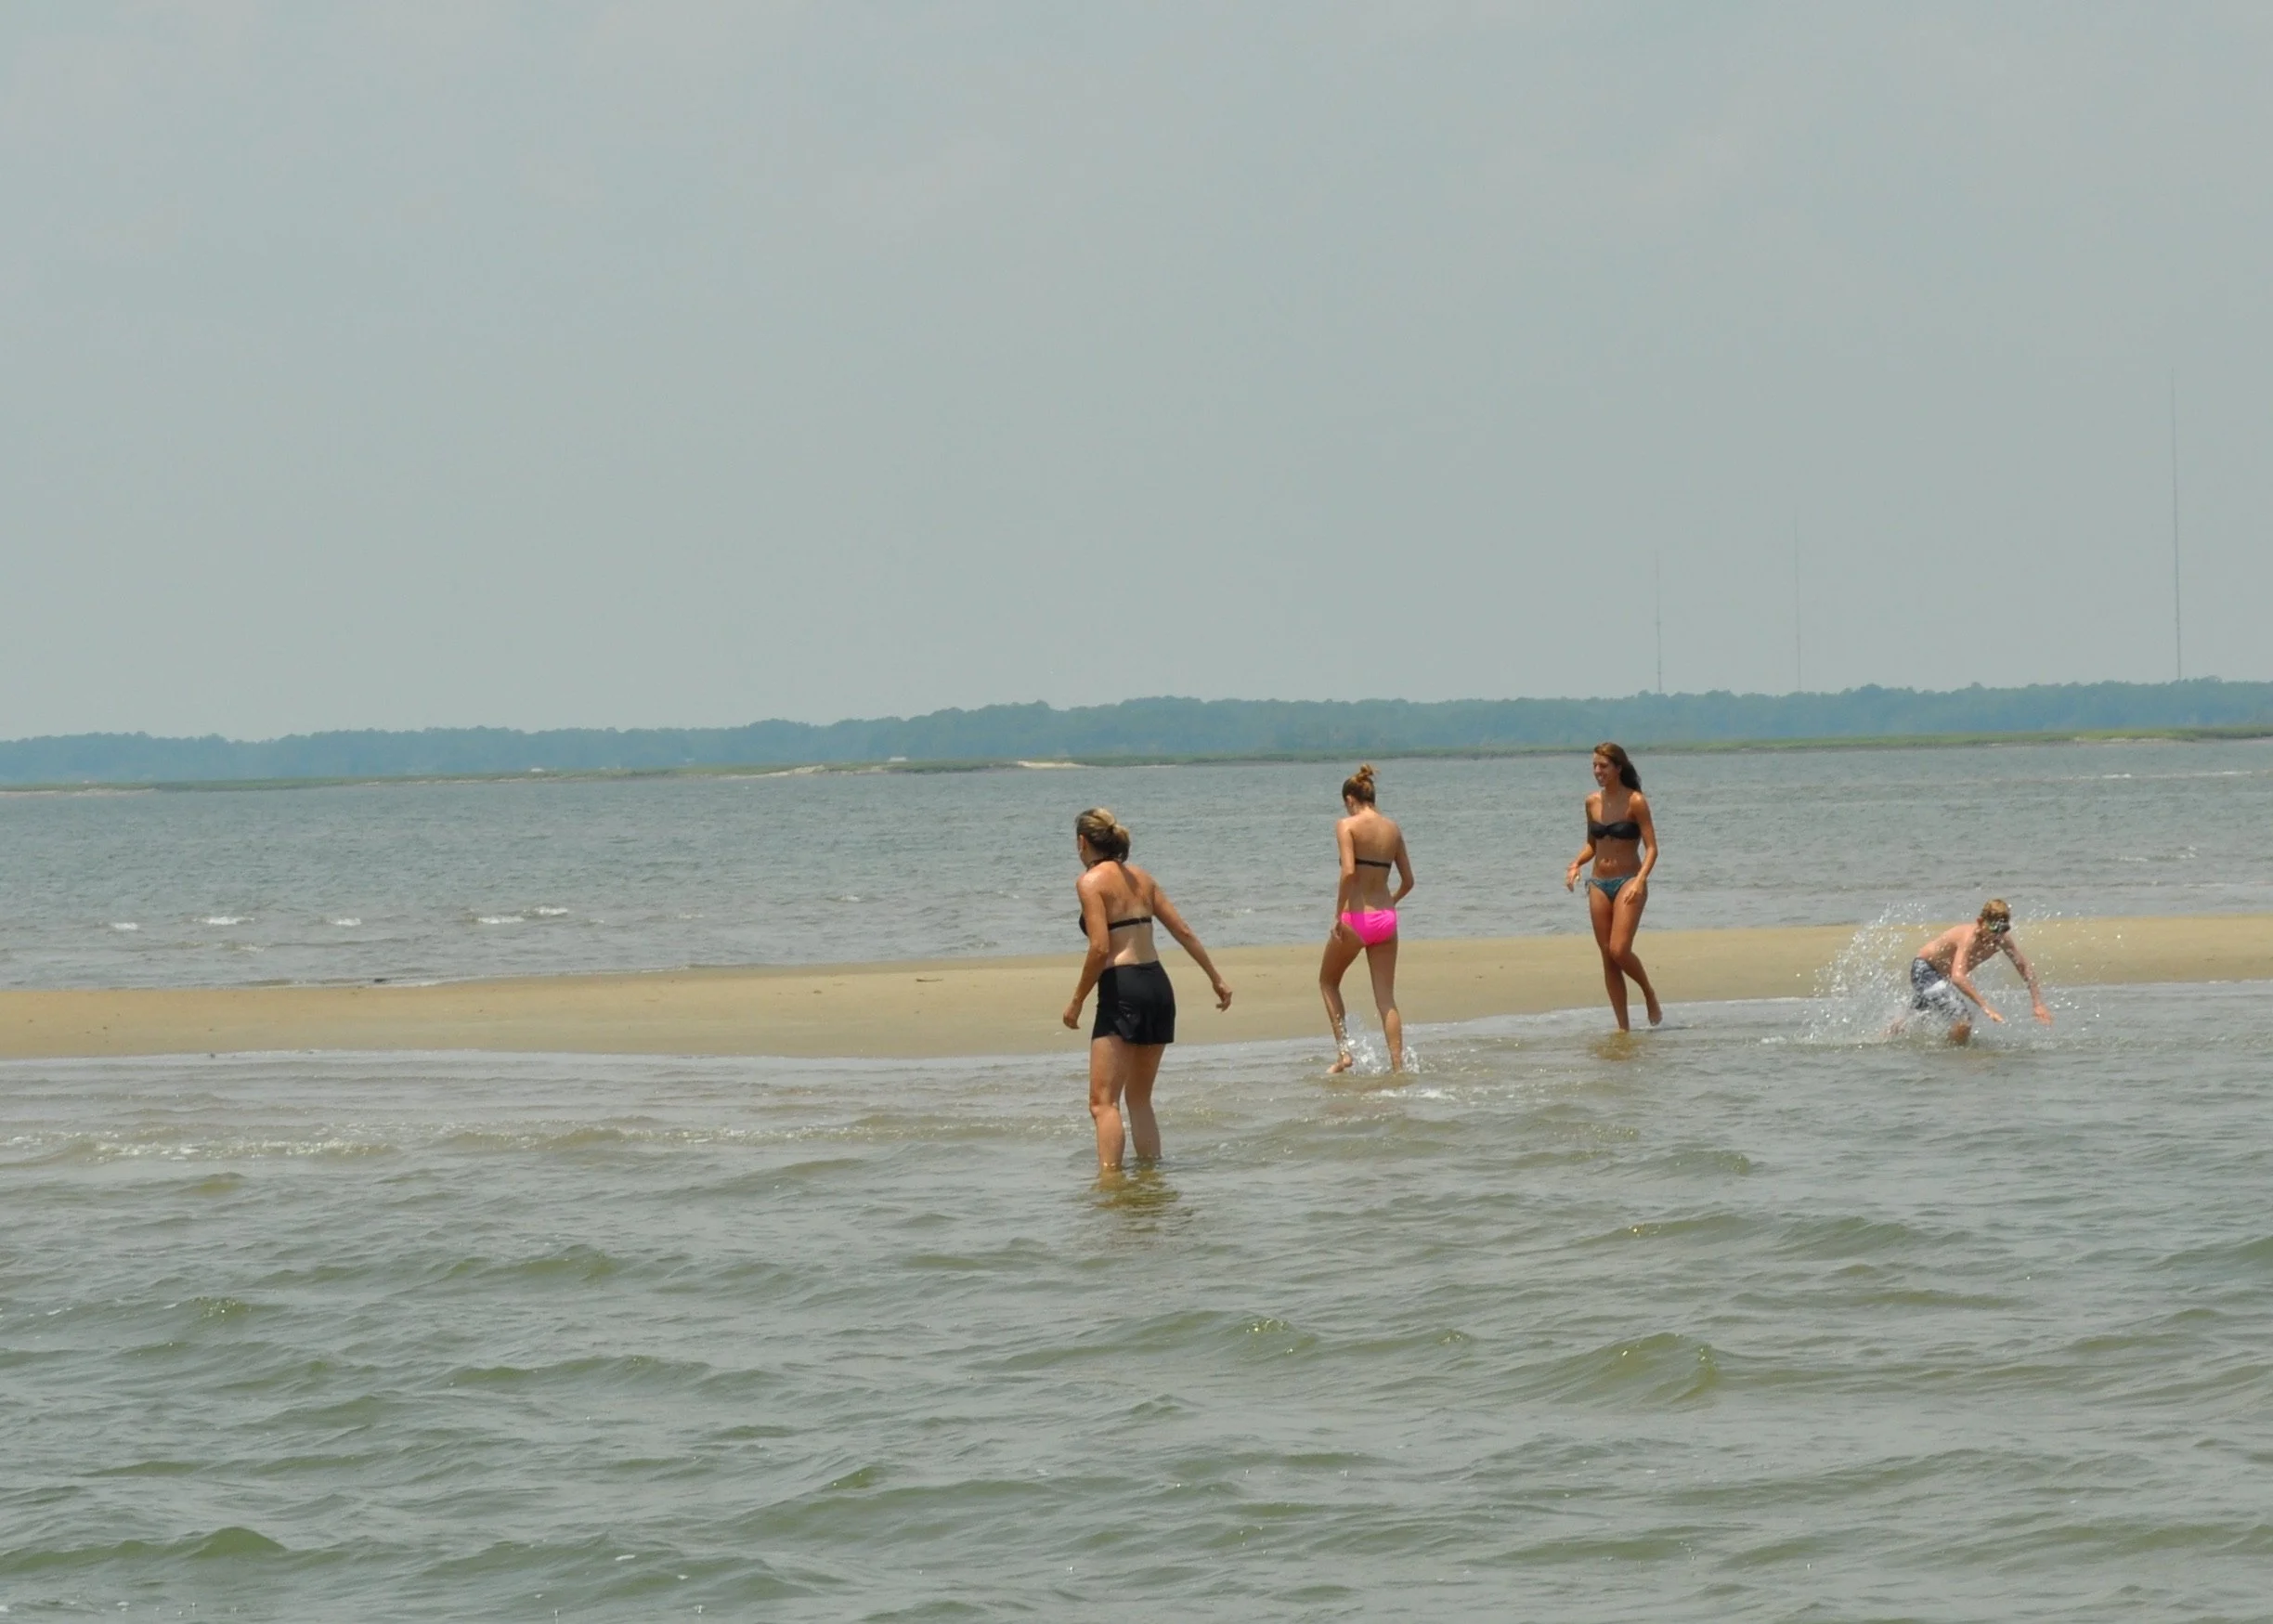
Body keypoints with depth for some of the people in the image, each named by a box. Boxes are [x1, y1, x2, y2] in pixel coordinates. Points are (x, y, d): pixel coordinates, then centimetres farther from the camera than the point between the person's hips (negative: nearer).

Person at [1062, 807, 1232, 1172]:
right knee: (1139, 1099, 18)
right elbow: (1183, 931, 15)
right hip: (1158, 987, 7)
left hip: (1122, 990, -7)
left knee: (1103, 1102, -9)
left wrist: (1077, 1001, -7)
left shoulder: (1091, 881, -7)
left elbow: (1100, 948, -16)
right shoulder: (1141, 878, 14)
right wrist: (1216, 979, 22)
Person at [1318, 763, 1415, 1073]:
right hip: (1386, 919, 4)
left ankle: (1343, 1051, 11)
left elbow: (1349, 871, -20)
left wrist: (1338, 915, -14)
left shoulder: (1347, 825, -7)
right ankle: (1398, 1066, -1)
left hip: (1356, 918, -4)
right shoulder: (1392, 828, 8)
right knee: (1386, 998, 7)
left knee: (1328, 981, 19)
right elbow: (1408, 881, 11)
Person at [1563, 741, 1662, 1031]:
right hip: (1599, 884, 6)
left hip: (1628, 882, -6)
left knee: (1619, 950, -19)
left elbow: (1651, 848, -9)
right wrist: (1576, 865, 1)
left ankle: (1649, 994, 9)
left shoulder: (1635, 801, -7)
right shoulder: (1593, 802, 8)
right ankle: (1623, 1026, 7)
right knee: (1607, 957, 2)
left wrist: (1640, 880, -24)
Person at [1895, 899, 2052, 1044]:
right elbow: (1958, 977, -51)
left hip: (1943, 976, 8)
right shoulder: (1970, 938, -39)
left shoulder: (2002, 939, -18)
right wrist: (1986, 1007, -58)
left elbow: (2025, 967, -9)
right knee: (1963, 1021, -26)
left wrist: (2037, 1004, -18)